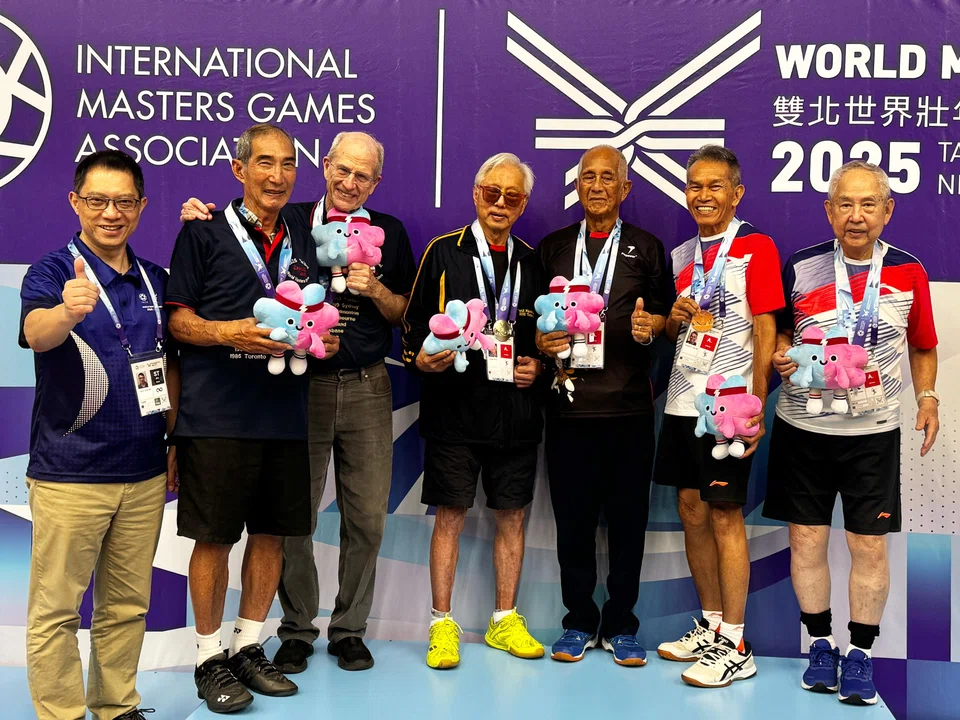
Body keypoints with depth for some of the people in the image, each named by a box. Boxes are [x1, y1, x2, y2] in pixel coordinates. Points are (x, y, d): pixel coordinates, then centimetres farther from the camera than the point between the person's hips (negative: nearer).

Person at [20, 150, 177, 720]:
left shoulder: (155, 280, 8)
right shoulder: (53, 272, -8)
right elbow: (35, 332, -30)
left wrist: (175, 442, 14)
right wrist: (66, 311, -52)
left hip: (145, 473, 5)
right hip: (69, 474, -5)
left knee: (128, 605, 15)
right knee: (56, 609, 4)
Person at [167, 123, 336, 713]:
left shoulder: (303, 237, 15)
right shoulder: (205, 233, 0)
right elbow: (177, 318, -3)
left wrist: (322, 339, 2)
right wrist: (230, 333, -19)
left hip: (286, 412, 5)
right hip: (218, 413, -5)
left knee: (272, 532, 11)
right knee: (214, 535, 2)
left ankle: (249, 646, 27)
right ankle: (210, 657, 17)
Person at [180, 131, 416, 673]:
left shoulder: (388, 233, 8)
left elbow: (406, 314, 10)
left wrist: (375, 290, -8)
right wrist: (200, 219, -13)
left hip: (367, 389, 2)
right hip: (301, 385, -1)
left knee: (367, 517, 6)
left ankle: (350, 629, 23)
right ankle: (297, 630, 22)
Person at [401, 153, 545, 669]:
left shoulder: (531, 262, 13)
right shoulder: (443, 253, 3)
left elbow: (545, 331, 20)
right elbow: (413, 324, 2)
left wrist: (538, 364, 2)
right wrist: (422, 359, -16)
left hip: (515, 408, 4)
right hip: (455, 407, -3)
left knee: (511, 515, 9)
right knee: (450, 515, 1)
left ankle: (505, 622, 21)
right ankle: (442, 625, 12)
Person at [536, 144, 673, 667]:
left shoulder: (646, 248, 11)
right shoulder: (553, 247, 13)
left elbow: (664, 315, 10)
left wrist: (651, 324, -12)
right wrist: (541, 341, -6)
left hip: (628, 404, -1)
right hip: (569, 402, 1)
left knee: (628, 517, 3)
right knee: (572, 516, 4)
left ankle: (621, 626, 16)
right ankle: (579, 623, 18)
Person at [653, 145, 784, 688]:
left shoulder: (756, 246, -6)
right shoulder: (682, 256, 14)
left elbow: (766, 330, -10)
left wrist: (756, 406, -15)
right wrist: (675, 316, -2)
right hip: (683, 400, 7)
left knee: (725, 516, -4)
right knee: (692, 510, 10)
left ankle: (735, 647, 5)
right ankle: (711, 625, 23)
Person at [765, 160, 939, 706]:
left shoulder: (908, 272, 1)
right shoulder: (801, 268, -2)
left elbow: (923, 346, 12)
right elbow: (779, 329, 10)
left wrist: (928, 397, 0)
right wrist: (783, 356, -11)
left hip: (873, 431, 0)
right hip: (803, 426, 0)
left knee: (870, 544, 3)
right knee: (806, 538, 5)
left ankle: (860, 655, 18)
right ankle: (821, 645, 23)